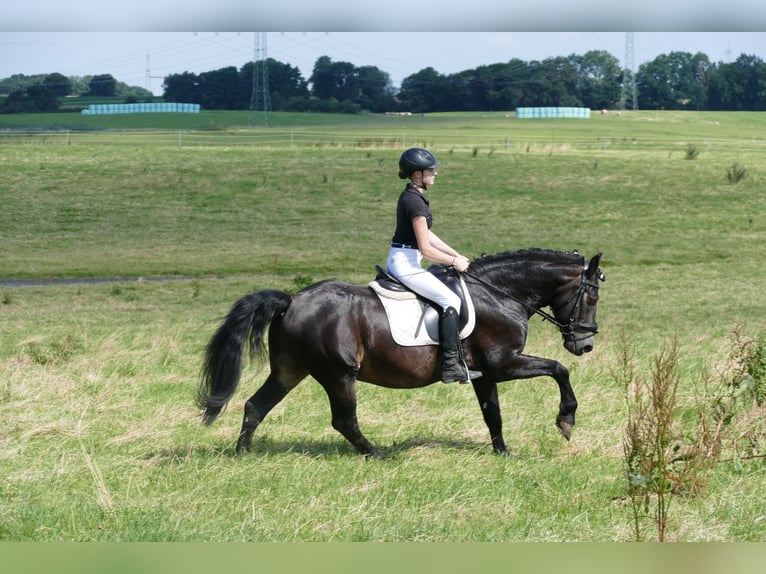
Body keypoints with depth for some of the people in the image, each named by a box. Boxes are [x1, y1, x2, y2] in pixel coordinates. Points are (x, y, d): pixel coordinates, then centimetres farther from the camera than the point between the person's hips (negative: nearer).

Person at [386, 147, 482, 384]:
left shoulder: (410, 196, 12)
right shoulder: (415, 202, -19)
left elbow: (427, 235, 19)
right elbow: (426, 248, -20)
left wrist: (455, 254, 14)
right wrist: (454, 261, -8)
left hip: (397, 260, 11)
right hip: (406, 263, -11)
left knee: (448, 299, 24)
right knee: (450, 301, -13)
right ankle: (452, 365, -17)